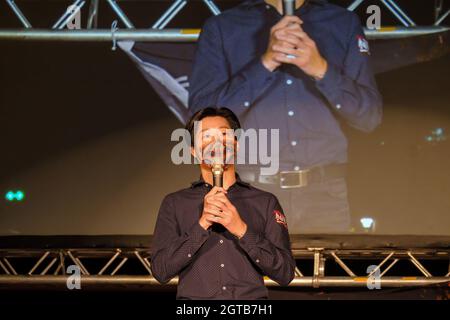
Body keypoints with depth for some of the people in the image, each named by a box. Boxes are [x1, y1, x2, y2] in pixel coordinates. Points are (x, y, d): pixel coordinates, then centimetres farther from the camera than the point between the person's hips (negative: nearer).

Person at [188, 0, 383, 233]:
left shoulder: (344, 24, 10)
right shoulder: (220, 28, 6)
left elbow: (370, 116, 3)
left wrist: (322, 70, -13)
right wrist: (265, 63, -14)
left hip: (324, 195, 1)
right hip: (249, 195, -1)